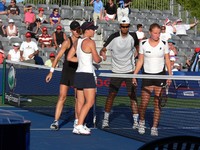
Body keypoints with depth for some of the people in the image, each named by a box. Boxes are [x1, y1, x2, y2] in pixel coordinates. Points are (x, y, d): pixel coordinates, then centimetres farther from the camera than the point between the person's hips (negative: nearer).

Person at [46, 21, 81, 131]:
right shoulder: (67, 42, -7)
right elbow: (58, 56, -11)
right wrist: (51, 71, -16)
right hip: (67, 71, -3)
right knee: (62, 96, -7)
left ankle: (77, 120, 18)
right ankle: (56, 121, -7)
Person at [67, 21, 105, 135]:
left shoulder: (77, 42, 12)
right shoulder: (90, 42, -11)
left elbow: (69, 57, 13)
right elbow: (97, 60, -9)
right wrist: (102, 58, 12)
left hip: (79, 73, 8)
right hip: (87, 74, -8)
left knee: (81, 102, 9)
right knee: (90, 102, -6)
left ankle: (79, 127, 10)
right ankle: (79, 126, -12)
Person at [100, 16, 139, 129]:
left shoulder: (133, 36, -2)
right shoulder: (114, 37, -9)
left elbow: (137, 46, 19)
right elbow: (104, 49, -10)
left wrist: (136, 53, 4)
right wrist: (102, 53, -30)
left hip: (130, 70, 1)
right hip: (116, 71, -1)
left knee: (132, 95, -2)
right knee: (111, 94, 0)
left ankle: (136, 121, 2)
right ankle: (106, 119, 12)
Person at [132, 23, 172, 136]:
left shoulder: (164, 44, 1)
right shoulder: (143, 44, 1)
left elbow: (167, 61, 5)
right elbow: (140, 61, 6)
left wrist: (170, 75, -3)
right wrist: (134, 75, 1)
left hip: (160, 76, 0)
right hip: (147, 75, 0)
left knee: (158, 103, 0)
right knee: (144, 103, -4)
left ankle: (154, 127, 8)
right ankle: (142, 121, 24)